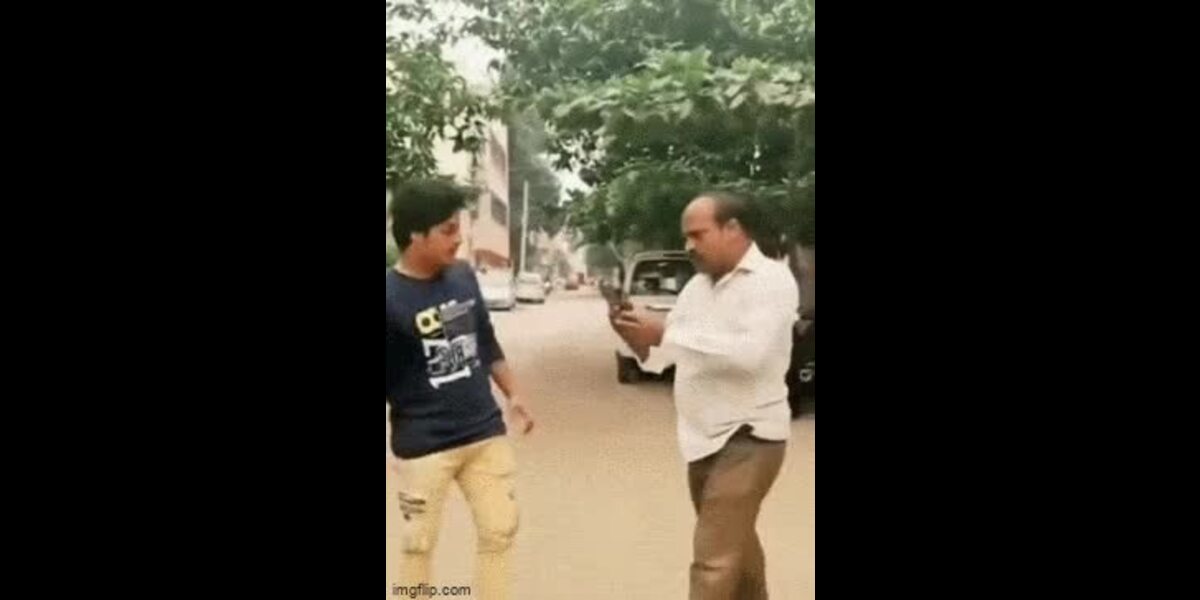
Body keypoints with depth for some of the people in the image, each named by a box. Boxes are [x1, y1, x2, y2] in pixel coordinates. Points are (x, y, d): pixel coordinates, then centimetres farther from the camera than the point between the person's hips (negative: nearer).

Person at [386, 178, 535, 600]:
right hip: (423, 445, -5)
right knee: (418, 544, 10)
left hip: (486, 433, 6)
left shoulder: (464, 277, 1)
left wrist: (513, 395, 15)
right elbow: (388, 384, -13)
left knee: (499, 530, 13)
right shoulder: (392, 297, -17)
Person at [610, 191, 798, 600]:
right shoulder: (696, 287, 11)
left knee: (713, 559, -9)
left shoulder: (771, 280, -11)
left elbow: (750, 353, -26)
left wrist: (666, 333, -24)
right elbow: (660, 357, 13)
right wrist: (636, 336, -9)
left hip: (747, 438, -8)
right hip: (703, 438, 8)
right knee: (735, 543, 22)